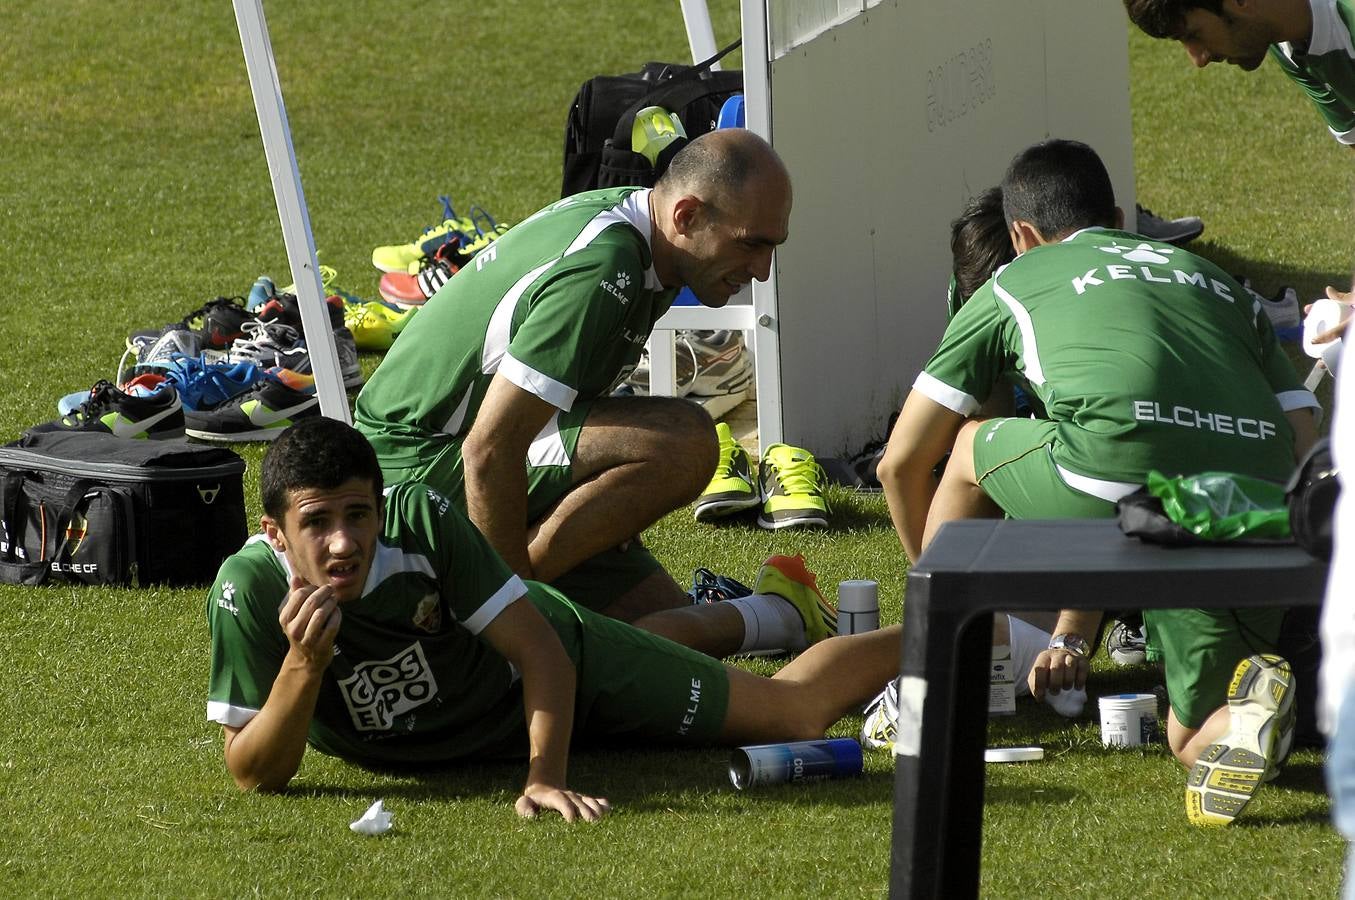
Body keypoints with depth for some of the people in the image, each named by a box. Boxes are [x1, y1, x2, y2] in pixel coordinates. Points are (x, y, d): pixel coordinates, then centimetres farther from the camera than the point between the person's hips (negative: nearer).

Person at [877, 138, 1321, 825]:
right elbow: (1305, 443, 27)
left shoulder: (1014, 283, 27)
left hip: (1123, 471, -3)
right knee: (1195, 742, 20)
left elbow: (902, 463, 29)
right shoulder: (1216, 279, 35)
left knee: (970, 449, 30)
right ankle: (1245, 705, -15)